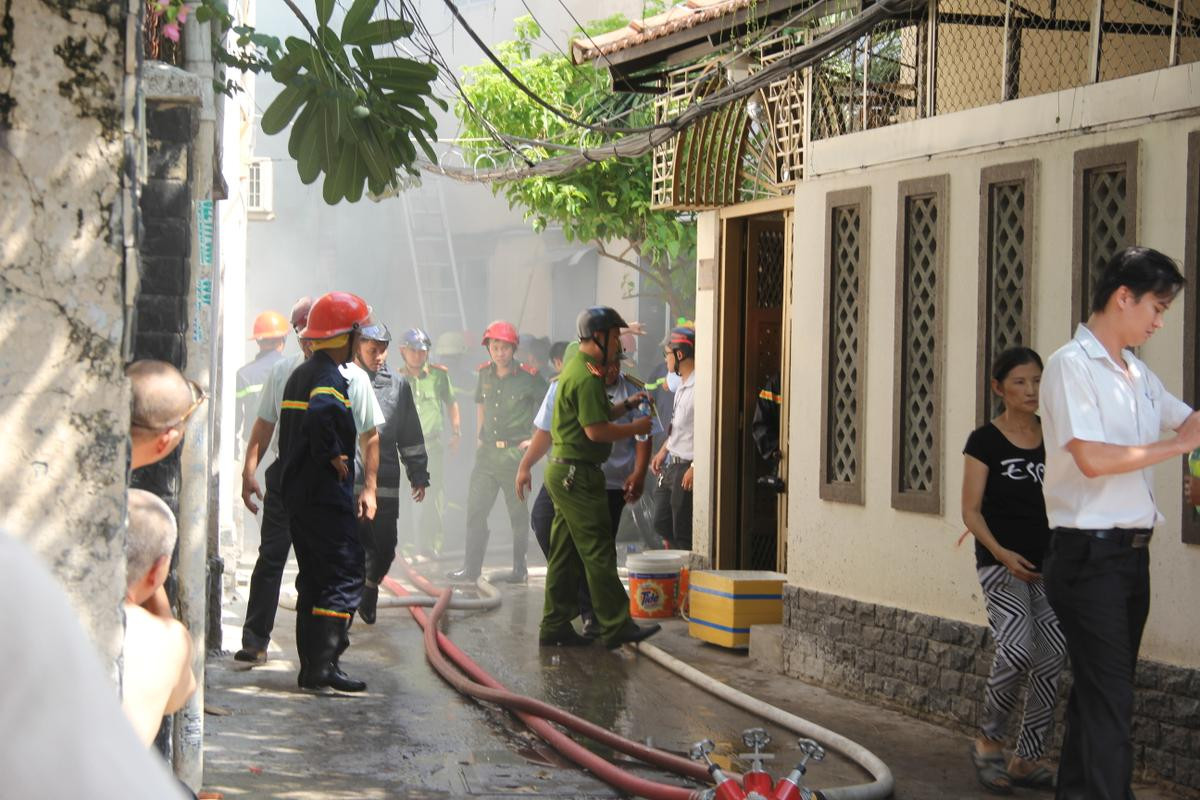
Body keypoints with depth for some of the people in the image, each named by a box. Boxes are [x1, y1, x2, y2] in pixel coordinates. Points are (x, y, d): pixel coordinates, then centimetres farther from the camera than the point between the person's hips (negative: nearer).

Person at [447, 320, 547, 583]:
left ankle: (520, 569, 9)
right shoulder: (485, 373, 8)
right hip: (487, 452, 5)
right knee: (475, 509, 2)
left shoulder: (528, 377, -8)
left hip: (515, 453, -5)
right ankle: (471, 567, 7)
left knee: (518, 513, 2)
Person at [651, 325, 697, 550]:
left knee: (683, 535, -3)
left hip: (686, 468, -10)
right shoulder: (683, 385, 12)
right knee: (662, 525, 16)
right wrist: (663, 451, 21)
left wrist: (695, 469, -24)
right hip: (671, 464, 10)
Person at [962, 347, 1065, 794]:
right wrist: (1001, 553, -19)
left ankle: (1027, 761, 13)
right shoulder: (985, 441, -3)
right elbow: (971, 510, -5)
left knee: (1052, 660, 0)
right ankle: (989, 741, 0)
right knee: (1017, 650, -23)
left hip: (1049, 564, 5)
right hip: (1002, 563, -5)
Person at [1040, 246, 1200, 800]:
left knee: (1101, 691, 12)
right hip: (1090, 553, -8)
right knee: (1109, 699, -10)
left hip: (1131, 551, 8)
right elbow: (1091, 459, -20)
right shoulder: (1072, 365, -11)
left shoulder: (1139, 375, 14)